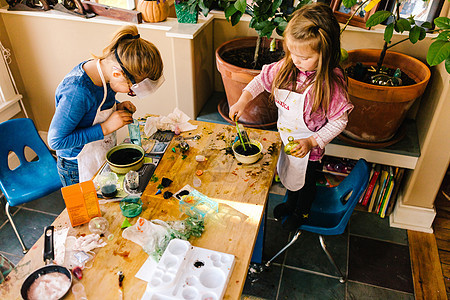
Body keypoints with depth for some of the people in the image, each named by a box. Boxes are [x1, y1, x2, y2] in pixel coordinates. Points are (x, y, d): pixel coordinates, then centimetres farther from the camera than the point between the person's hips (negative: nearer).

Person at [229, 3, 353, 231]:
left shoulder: (331, 83, -31)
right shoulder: (287, 67, -16)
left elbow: (339, 121, -22)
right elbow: (263, 78, 0)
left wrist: (312, 142, -30)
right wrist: (243, 99, -15)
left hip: (308, 146, -5)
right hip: (286, 139, 5)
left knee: (305, 180, 22)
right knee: (289, 172, 31)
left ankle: (302, 212, 54)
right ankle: (291, 201, 63)